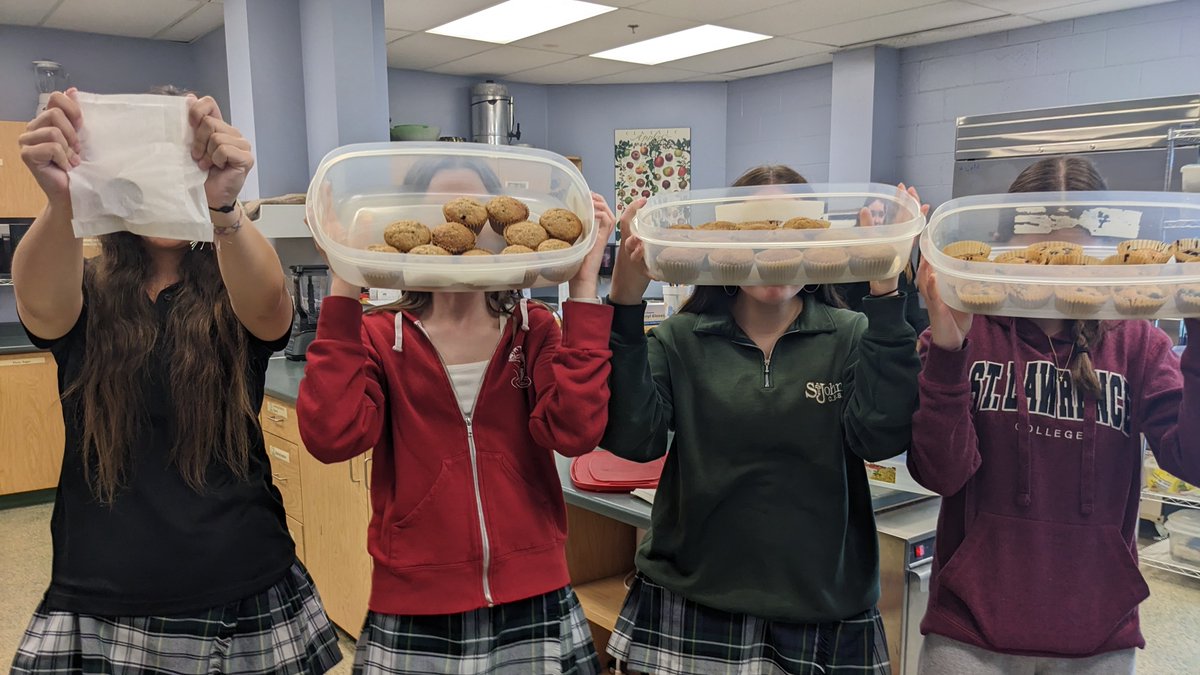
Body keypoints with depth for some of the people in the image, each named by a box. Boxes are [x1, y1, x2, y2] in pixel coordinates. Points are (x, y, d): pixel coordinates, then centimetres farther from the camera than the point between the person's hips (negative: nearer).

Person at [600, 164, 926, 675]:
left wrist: (884, 296, -23)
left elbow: (881, 435, -17)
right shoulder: (682, 339, -2)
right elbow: (631, 436, -15)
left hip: (822, 611, 1)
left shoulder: (851, 338, -2)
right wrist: (626, 301, -23)